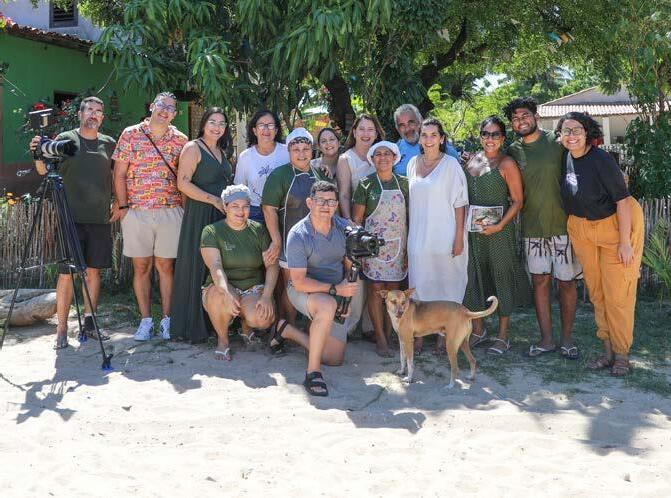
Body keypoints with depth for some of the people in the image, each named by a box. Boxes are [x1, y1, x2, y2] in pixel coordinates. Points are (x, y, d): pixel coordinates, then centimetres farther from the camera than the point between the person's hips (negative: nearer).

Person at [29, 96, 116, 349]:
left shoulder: (108, 144, 10)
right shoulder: (65, 139, 2)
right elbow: (45, 171, 0)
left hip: (100, 219, 3)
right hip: (71, 219, -3)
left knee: (94, 270, 8)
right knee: (66, 273, -4)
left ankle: (89, 321, 18)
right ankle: (61, 329, 2)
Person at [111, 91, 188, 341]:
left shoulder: (180, 140, 6)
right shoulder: (131, 135, 3)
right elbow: (119, 173, 2)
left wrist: (185, 206, 2)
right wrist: (123, 205, -3)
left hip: (170, 211, 0)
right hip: (136, 211, 0)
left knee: (165, 266, 4)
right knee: (141, 266, 5)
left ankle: (167, 319, 12)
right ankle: (145, 321, 13)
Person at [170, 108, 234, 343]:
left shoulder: (221, 151, 19)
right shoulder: (193, 148, -4)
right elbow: (183, 183, -13)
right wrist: (215, 200, -17)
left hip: (221, 215, 7)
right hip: (199, 215, -7)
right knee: (195, 269, -4)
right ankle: (190, 326, 4)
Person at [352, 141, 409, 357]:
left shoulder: (403, 183, 8)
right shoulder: (366, 184, -1)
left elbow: (409, 217, 11)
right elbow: (357, 219, 0)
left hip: (398, 245, 3)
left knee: (393, 290, 3)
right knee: (376, 290, -4)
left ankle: (388, 335, 13)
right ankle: (380, 338, 3)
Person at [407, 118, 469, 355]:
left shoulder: (450, 164, -5)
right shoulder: (413, 163, 9)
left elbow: (459, 203, -7)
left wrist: (459, 237, -11)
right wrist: (407, 236, 11)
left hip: (444, 235, -4)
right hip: (418, 236, 4)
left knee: (445, 284, 3)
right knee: (419, 285, 6)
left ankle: (443, 336, 14)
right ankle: (418, 334, 14)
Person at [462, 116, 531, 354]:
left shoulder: (507, 164, -6)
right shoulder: (472, 161, 10)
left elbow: (518, 201, -8)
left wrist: (500, 225, -18)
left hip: (498, 230, -5)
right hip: (472, 228, 5)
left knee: (501, 277, 2)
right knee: (473, 275, 9)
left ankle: (502, 336, 12)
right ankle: (478, 330, 25)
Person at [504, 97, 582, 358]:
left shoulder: (557, 142, -3)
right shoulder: (513, 151, 5)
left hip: (563, 224, -2)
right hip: (532, 228, 2)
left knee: (566, 282, 4)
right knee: (540, 281, 5)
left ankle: (567, 338, 17)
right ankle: (546, 339, 16)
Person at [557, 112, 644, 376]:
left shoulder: (601, 160, -21)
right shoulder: (565, 158, -2)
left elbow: (622, 200, -21)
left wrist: (625, 242, -21)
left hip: (616, 223, -6)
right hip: (582, 228, 7)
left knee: (617, 294, -2)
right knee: (596, 292, 11)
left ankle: (622, 354, 11)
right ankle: (608, 350, 23)